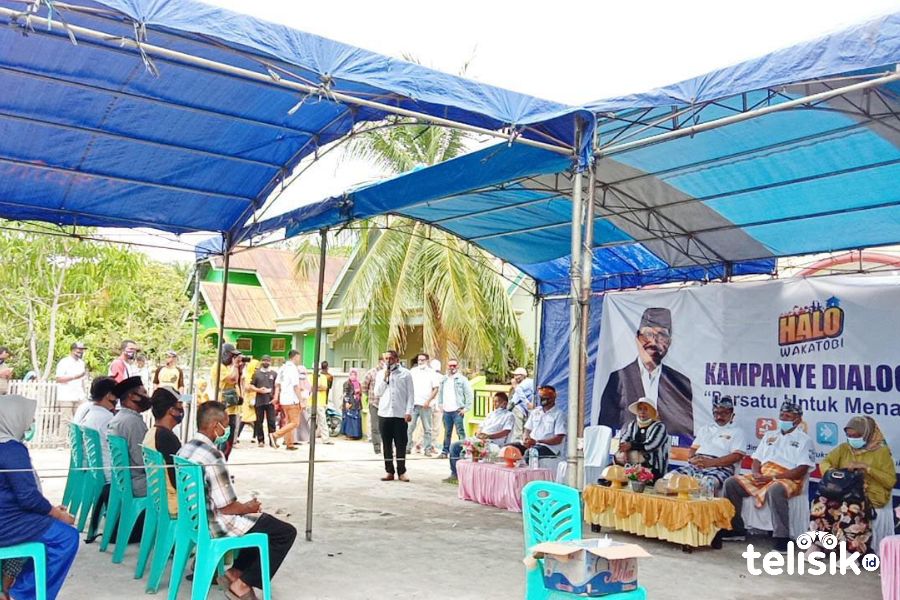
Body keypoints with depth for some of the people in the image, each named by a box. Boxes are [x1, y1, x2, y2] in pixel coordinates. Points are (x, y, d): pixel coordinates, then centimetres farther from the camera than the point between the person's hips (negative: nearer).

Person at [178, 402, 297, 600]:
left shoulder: (185, 449, 2)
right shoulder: (212, 456, -27)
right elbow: (227, 508, -25)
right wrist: (248, 507, -5)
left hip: (197, 519, 10)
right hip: (215, 526, -10)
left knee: (263, 519, 25)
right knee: (286, 532, -4)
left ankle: (236, 571, 21)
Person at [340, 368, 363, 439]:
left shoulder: (358, 384, 16)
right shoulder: (347, 383, -4)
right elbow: (345, 394, -11)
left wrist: (360, 404, 19)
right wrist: (347, 402, -20)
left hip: (356, 404, 7)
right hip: (350, 404, -7)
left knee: (357, 418, 6)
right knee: (349, 418, -7)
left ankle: (356, 434, 10)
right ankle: (349, 434, -4)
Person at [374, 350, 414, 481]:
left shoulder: (405, 373, 2)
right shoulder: (380, 374, 11)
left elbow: (410, 394, 0)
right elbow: (377, 393, 5)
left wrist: (408, 412, -8)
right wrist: (385, 378, -5)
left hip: (400, 414, -3)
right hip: (384, 413, 3)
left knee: (401, 444, 0)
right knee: (387, 444, 6)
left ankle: (401, 472, 7)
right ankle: (389, 472, 12)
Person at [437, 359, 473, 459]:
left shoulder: (462, 379, -3)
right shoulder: (443, 380, 14)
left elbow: (469, 394, -5)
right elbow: (440, 393, 24)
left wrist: (466, 408, -10)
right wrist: (441, 404, 12)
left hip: (457, 411, -5)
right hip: (446, 411, 5)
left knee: (460, 432, -7)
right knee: (447, 432, 12)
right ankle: (445, 452, 20)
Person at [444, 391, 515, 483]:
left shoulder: (509, 416, 3)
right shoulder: (491, 414, 27)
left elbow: (505, 432, -11)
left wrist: (488, 436, -22)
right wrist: (477, 433, -1)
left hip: (493, 444, -8)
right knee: (455, 446, -5)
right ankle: (455, 474, 0)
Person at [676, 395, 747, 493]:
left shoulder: (737, 432, 13)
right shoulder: (705, 429, 30)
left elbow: (736, 456, -1)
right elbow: (693, 449, 25)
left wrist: (711, 462, -14)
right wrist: (692, 458, -1)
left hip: (721, 468, -5)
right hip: (696, 465, 5)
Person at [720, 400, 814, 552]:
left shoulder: (804, 440, 4)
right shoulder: (769, 435, 23)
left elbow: (801, 470, -8)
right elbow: (757, 460, 19)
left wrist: (772, 477, -16)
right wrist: (756, 474, -5)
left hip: (788, 481, -6)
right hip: (761, 478, 6)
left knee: (775, 490, -40)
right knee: (731, 482, -12)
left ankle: (781, 538, -32)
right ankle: (735, 529, -4)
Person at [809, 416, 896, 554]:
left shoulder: (881, 451, 2)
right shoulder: (844, 448, 14)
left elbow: (890, 481, -5)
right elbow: (824, 463, 6)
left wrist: (867, 468, -16)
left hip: (870, 495, -4)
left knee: (852, 507, -38)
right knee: (820, 502, -27)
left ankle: (851, 551, -28)